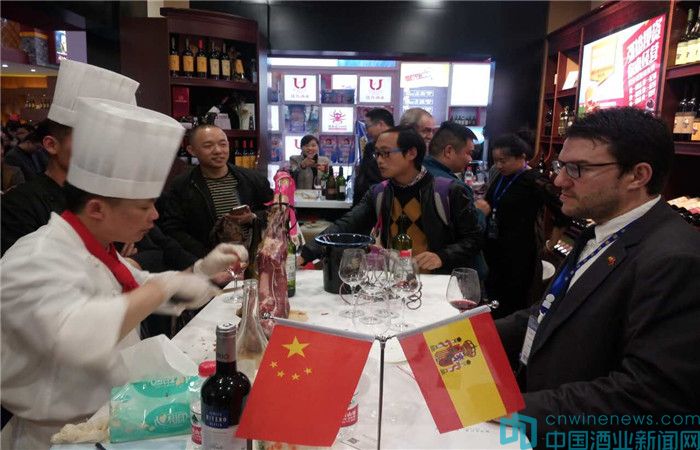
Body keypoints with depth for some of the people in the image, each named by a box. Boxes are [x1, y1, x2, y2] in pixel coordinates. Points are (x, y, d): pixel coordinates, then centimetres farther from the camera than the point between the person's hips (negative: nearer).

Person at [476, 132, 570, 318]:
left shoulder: (535, 181, -15)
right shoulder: (501, 176, 6)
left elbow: (564, 215, -13)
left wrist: (551, 244, -4)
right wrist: (482, 207, 2)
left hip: (520, 251, -7)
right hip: (494, 248, 7)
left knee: (515, 303, 3)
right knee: (494, 297, 13)